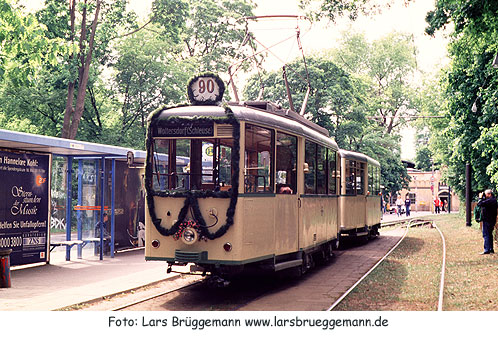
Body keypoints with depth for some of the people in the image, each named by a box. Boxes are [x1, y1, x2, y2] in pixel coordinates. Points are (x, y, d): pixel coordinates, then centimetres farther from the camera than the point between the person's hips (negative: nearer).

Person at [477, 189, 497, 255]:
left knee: (486, 235, -7)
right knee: (489, 235, 17)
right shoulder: (494, 200, 12)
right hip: (492, 220, 10)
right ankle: (491, 249, 22)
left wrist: (480, 197, -8)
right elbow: (484, 203, 16)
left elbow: (480, 204, -22)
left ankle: (487, 250, -9)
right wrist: (482, 197, 6)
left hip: (487, 220, -10)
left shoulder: (489, 201, -20)